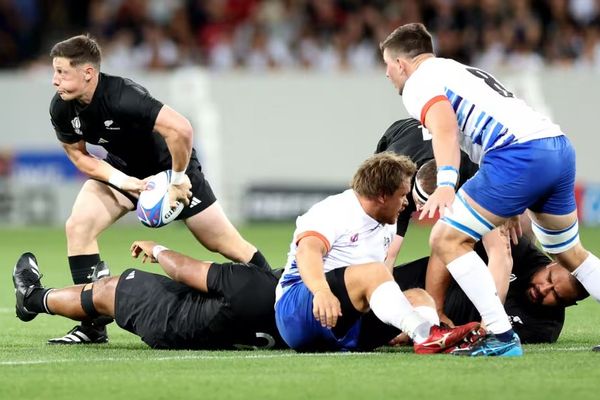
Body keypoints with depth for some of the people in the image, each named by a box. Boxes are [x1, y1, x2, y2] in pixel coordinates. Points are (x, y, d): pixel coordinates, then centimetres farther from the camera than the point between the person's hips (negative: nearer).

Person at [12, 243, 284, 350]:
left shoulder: (249, 283, -41)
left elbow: (183, 271, -24)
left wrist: (157, 250, -5)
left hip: (173, 330, -6)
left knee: (104, 290, 19)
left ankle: (34, 298, 46)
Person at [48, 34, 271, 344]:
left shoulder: (122, 96, -38)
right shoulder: (61, 109, -17)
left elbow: (181, 130, -43)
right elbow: (78, 155, -3)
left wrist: (178, 182, -31)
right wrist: (121, 180, -19)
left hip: (170, 165, -5)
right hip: (121, 169, 5)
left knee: (225, 243, -1)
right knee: (77, 226, -14)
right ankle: (92, 325, -8)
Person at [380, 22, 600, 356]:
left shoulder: (418, 83, 6)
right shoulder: (462, 71, 34)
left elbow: (445, 128, -15)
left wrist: (446, 184, -30)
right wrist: (511, 205, 48)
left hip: (520, 154, -9)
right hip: (560, 146, 9)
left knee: (447, 240, -2)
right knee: (570, 254, 25)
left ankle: (503, 337, -9)